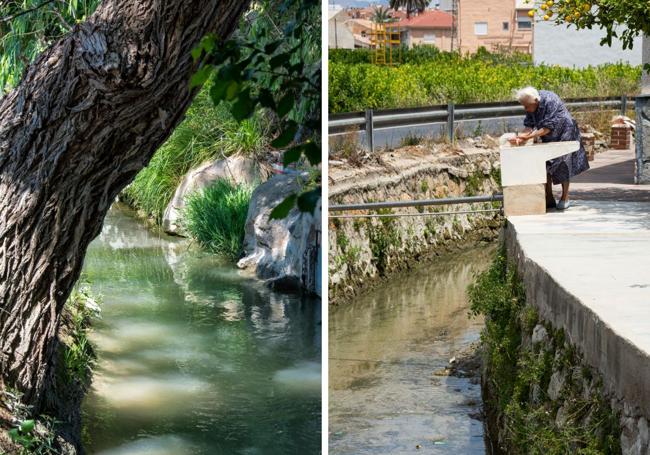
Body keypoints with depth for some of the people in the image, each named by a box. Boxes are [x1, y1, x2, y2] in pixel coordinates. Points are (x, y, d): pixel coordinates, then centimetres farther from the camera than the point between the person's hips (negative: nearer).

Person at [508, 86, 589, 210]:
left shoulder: (550, 101, -32)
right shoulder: (531, 106, -10)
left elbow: (548, 128, -34)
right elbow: (529, 125, -12)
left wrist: (528, 137, -40)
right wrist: (520, 137, -31)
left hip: (564, 134, -7)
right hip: (549, 139, 7)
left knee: (562, 165, -2)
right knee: (545, 166, 2)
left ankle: (565, 198, 10)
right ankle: (549, 199, 8)